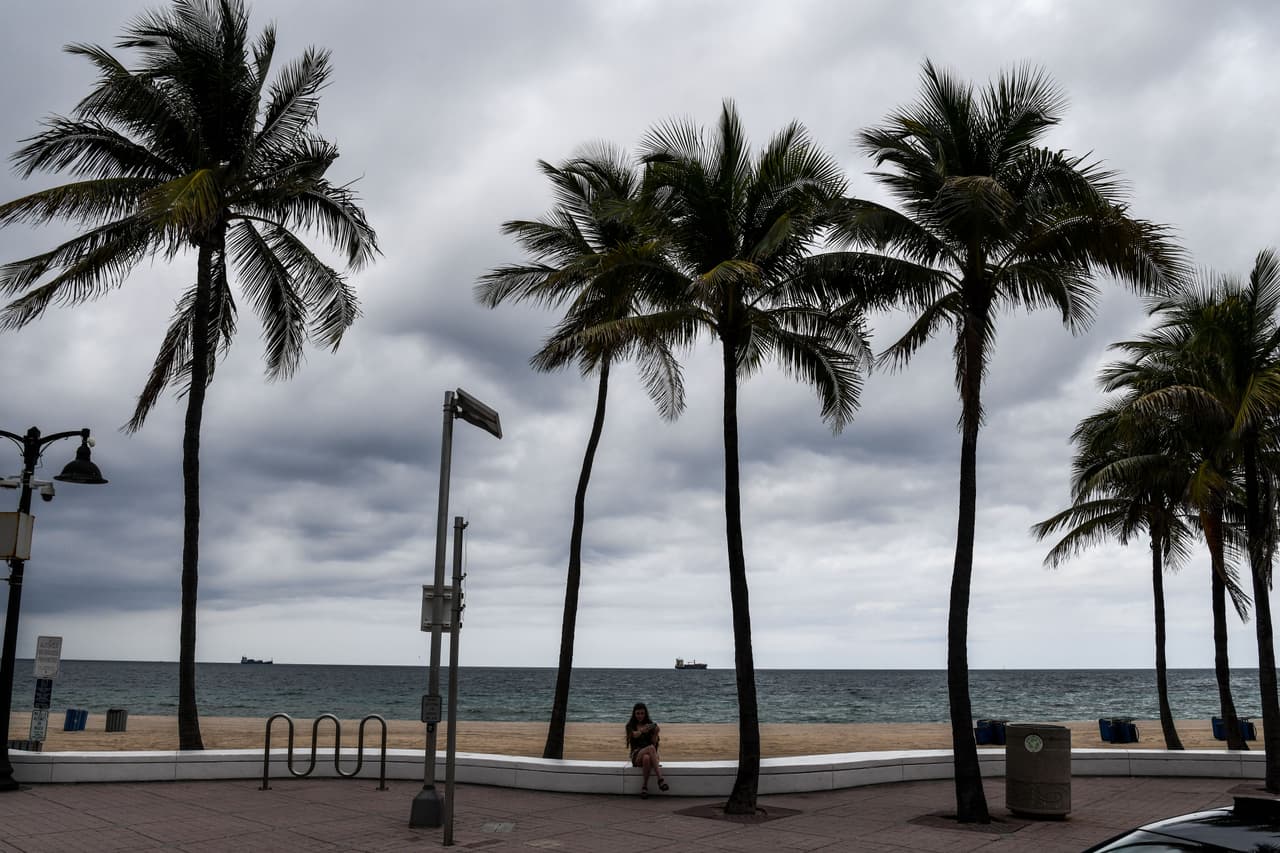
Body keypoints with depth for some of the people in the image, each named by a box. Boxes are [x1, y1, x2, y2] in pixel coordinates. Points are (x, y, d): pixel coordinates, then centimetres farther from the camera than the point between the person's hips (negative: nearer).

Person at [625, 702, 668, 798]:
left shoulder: (651, 725, 12)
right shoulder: (630, 725, 8)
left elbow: (654, 743, 2)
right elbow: (635, 735, -17)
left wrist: (655, 733, -18)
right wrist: (642, 730, -39)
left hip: (650, 755, 2)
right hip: (636, 756, -2)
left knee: (647, 758, -40)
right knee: (650, 748, -38)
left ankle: (645, 785, -32)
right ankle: (660, 778, -46)